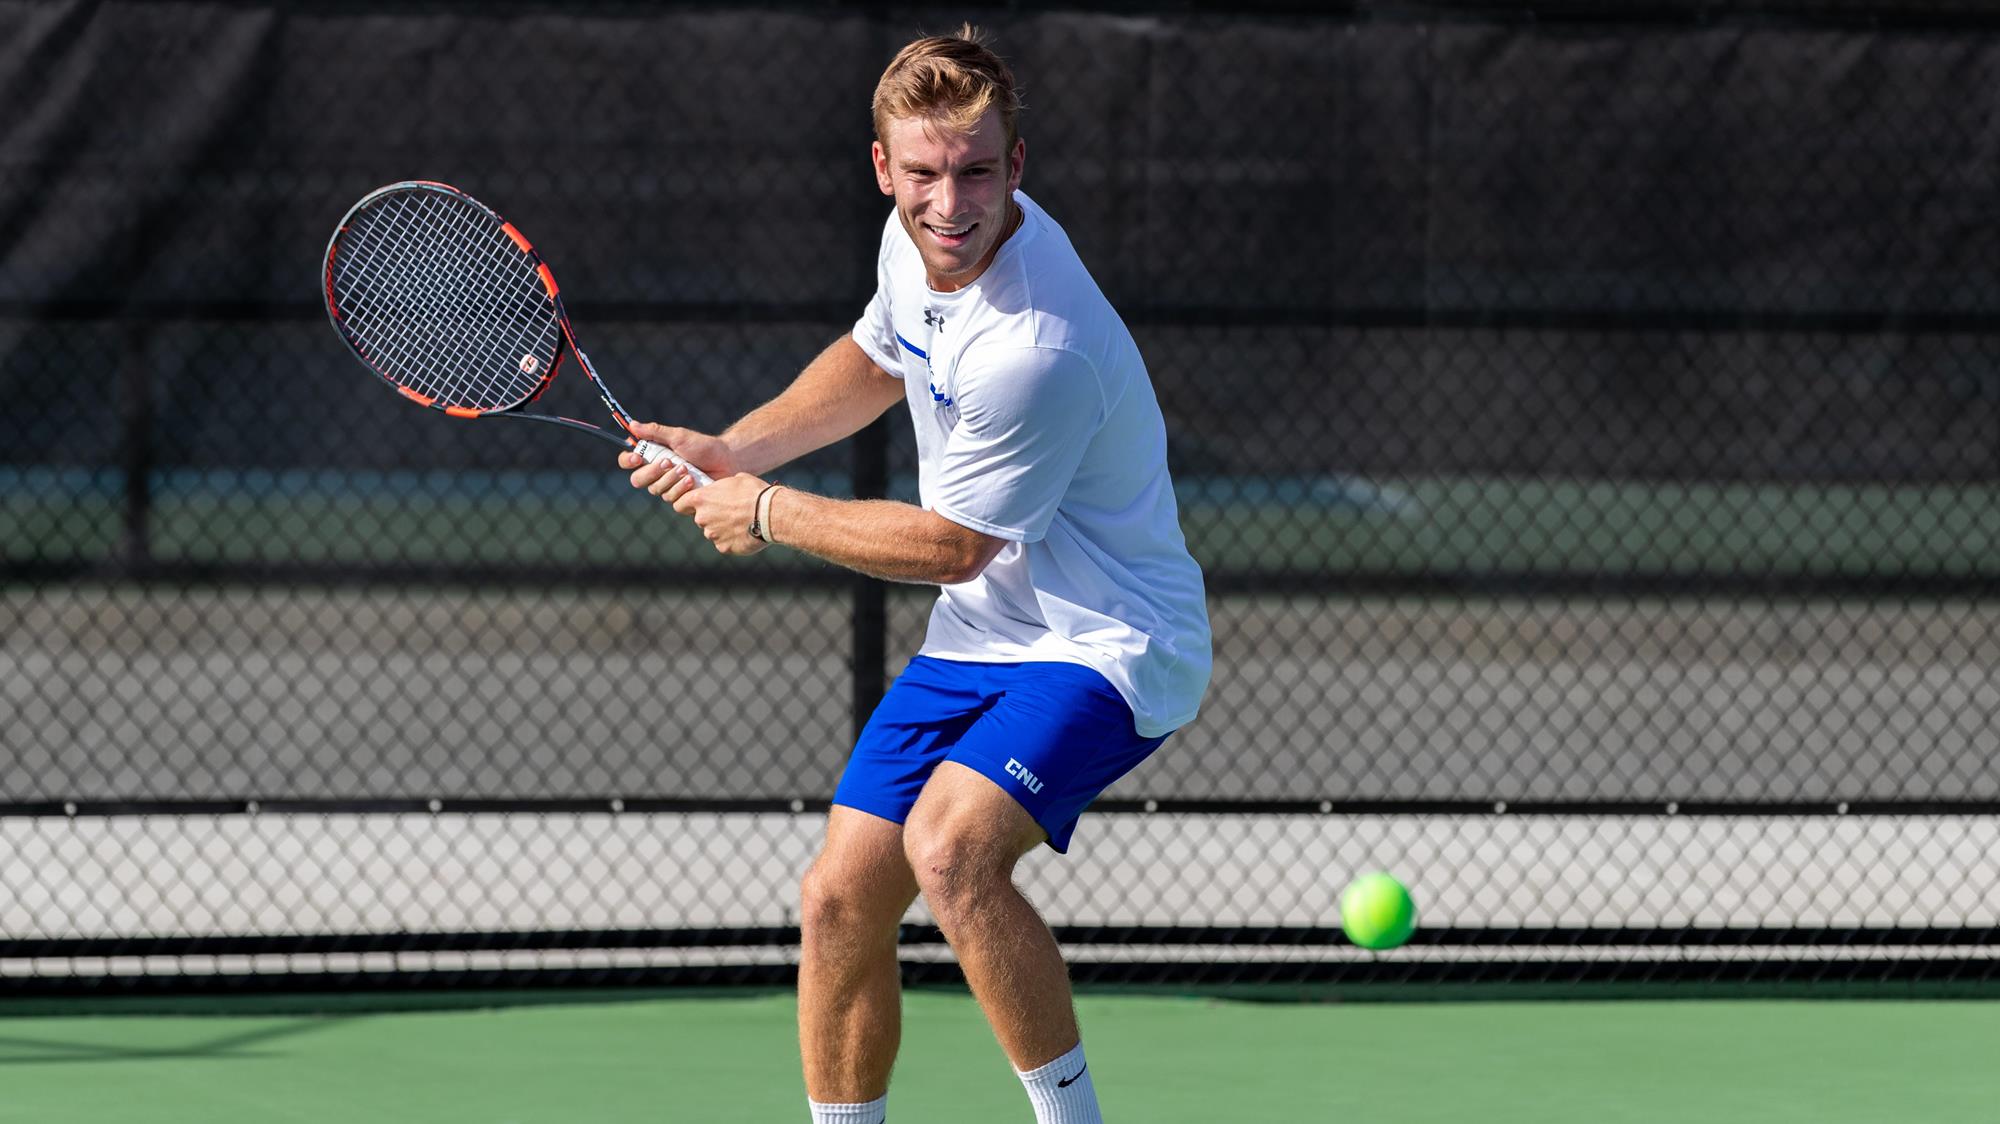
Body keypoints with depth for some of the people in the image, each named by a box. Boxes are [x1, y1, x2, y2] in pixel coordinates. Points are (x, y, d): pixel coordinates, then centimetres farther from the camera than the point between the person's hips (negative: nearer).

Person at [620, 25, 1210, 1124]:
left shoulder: (1035, 350, -31)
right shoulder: (919, 238, -3)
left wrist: (770, 516, -7)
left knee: (950, 847, -32)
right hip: (978, 638, 9)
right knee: (839, 900, 3)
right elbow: (875, 359, 21)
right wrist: (736, 449, 7)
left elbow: (952, 545, -19)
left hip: (1106, 643, -9)